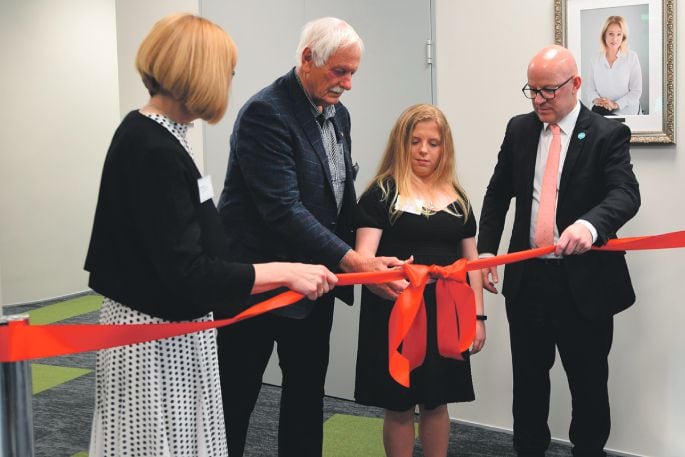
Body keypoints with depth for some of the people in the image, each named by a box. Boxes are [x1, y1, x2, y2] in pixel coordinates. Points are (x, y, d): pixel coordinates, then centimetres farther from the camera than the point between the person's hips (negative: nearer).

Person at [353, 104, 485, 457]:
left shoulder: (457, 198, 9)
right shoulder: (381, 194, -4)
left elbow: (470, 260, 11)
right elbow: (363, 256, -13)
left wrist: (478, 316, 6)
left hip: (445, 312, 4)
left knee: (436, 403, 13)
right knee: (399, 406, 6)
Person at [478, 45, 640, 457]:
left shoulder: (608, 134, -7)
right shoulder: (519, 129, 7)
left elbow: (626, 193, -21)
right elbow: (498, 194, 12)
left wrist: (591, 224, -42)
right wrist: (485, 250, 2)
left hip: (584, 280, -4)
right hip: (527, 276, 4)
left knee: (588, 382, 9)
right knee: (528, 377, 15)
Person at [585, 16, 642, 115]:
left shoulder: (631, 57, -3)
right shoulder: (596, 58, 6)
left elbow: (636, 90, -5)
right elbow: (590, 87, 9)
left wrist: (616, 104, -17)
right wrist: (596, 99, -12)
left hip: (625, 111, -2)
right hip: (600, 109, 2)